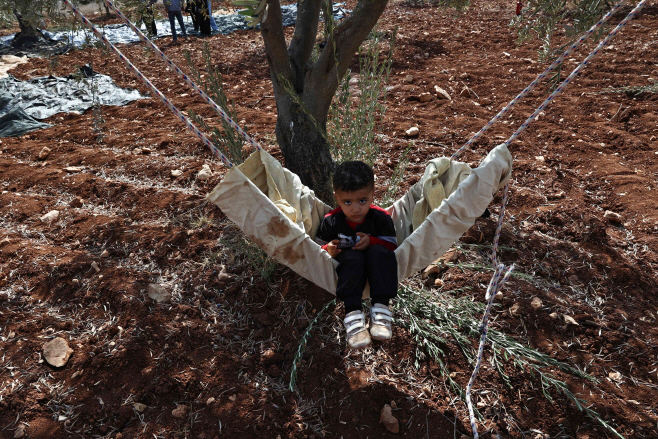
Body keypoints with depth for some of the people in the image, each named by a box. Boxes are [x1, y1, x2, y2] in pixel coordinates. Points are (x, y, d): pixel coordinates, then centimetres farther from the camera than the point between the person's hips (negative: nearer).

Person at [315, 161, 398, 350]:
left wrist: (372, 241, -23)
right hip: (348, 264, -1)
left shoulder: (380, 217, -8)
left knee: (378, 251, -32)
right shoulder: (331, 221, -7)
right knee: (353, 257, -35)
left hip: (375, 267, 1)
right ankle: (352, 313, -41)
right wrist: (328, 249, -21)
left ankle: (380, 308, -35)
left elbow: (392, 244, -4)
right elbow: (318, 246, 3)